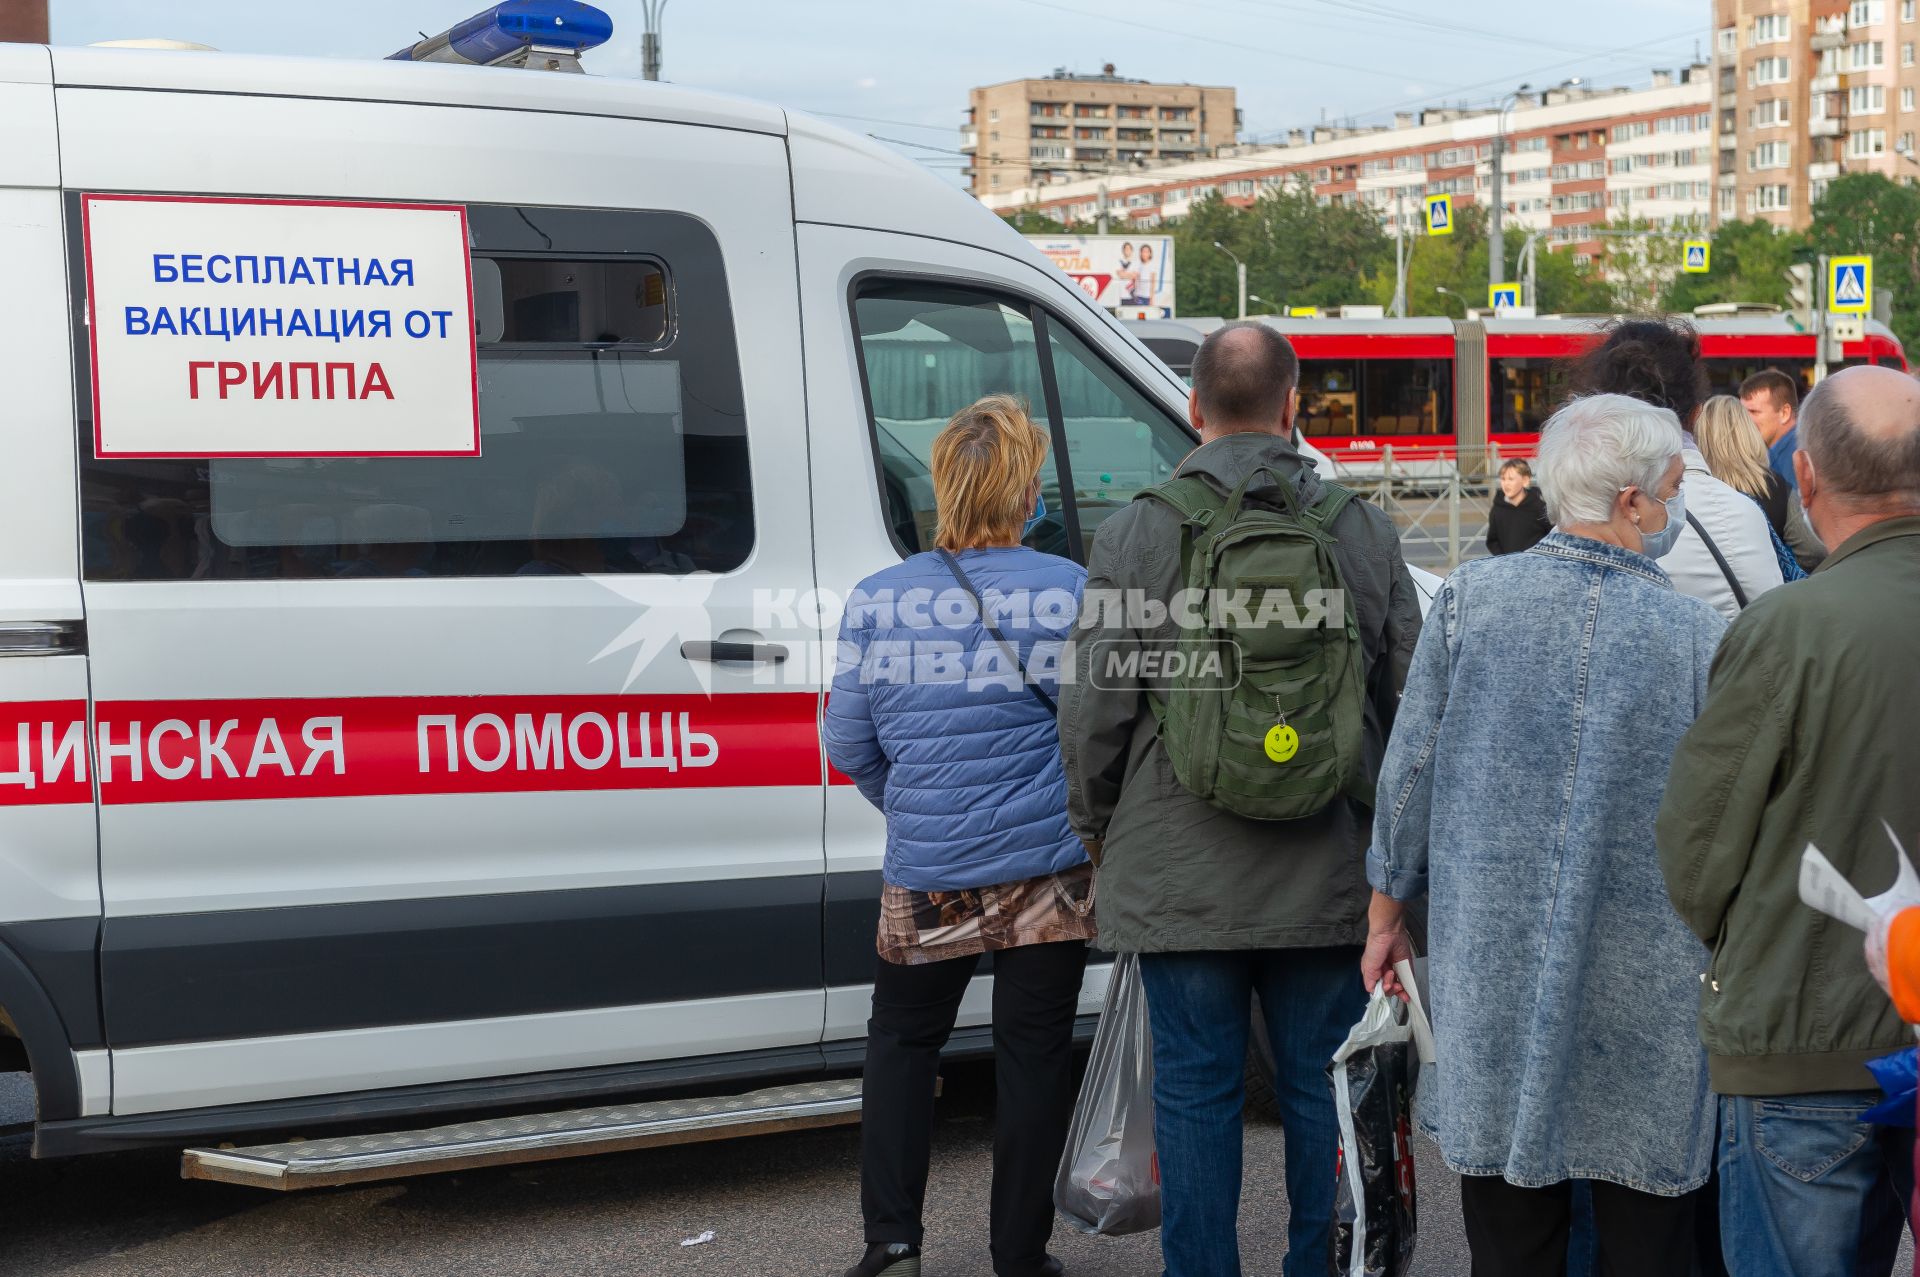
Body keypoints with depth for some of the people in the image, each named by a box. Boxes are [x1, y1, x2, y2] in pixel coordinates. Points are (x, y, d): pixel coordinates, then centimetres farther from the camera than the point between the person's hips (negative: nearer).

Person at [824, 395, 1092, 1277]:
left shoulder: (878, 600, -2)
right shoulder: (1072, 593, -9)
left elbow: (849, 746, 3)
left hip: (925, 872, 2)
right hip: (1046, 872, -1)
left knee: (902, 1040, 19)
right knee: (1033, 1056, 9)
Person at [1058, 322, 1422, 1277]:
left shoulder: (1136, 535, -6)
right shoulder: (1365, 532, 2)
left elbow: (1094, 709, -5)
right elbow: (1409, 702, 7)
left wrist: (1096, 826, 12)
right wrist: (1390, 830, 21)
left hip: (1180, 876, -2)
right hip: (1329, 877, 2)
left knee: (1196, 1093, 7)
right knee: (1323, 1089, 11)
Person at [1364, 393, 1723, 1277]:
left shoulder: (1469, 598, -4)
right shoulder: (1703, 640, -8)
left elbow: (1408, 771, 0)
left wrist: (1388, 911, 12)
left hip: (1492, 966, 2)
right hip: (1642, 993, -1)